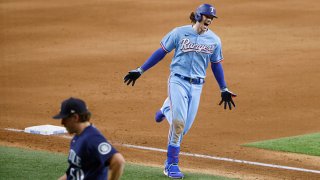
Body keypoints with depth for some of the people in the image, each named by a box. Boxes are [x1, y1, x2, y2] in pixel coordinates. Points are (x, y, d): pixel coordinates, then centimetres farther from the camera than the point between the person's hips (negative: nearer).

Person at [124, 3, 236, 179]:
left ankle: (167, 109, 33)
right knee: (179, 123, -14)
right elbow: (161, 52, 1)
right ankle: (171, 164, -4)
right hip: (178, 80, -3)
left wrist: (224, 90, 17)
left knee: (184, 127, 0)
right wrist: (140, 70, -1)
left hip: (197, 85, 4)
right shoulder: (179, 32, -4)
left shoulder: (214, 40, 5)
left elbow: (216, 65, 15)